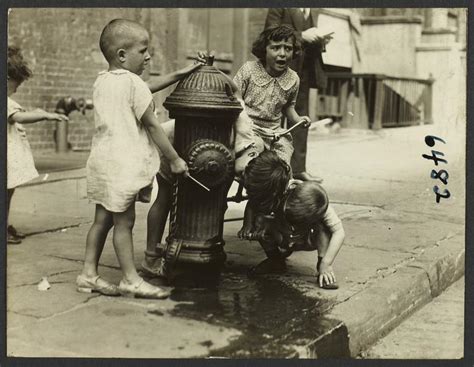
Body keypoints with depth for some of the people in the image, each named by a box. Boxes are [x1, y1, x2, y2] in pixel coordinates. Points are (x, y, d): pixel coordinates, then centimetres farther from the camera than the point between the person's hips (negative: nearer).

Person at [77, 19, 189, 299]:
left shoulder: (102, 81, 12)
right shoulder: (134, 83, -13)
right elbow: (152, 125, -12)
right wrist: (175, 159, -6)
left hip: (102, 158, 8)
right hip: (124, 162, -8)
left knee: (103, 218, 14)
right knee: (124, 221, -1)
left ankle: (89, 273, 20)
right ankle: (131, 280, 8)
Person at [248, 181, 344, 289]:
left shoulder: (322, 208, -35)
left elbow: (339, 233, -38)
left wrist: (325, 264, -43)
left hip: (308, 242, -2)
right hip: (283, 240, 2)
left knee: (324, 226, -33)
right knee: (260, 223, -26)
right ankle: (276, 261, -1)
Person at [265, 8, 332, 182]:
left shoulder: (314, 11, 14)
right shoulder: (278, 9, -5)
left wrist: (320, 39, -1)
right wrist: (302, 36, -18)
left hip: (305, 68, 6)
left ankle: (298, 167, 11)